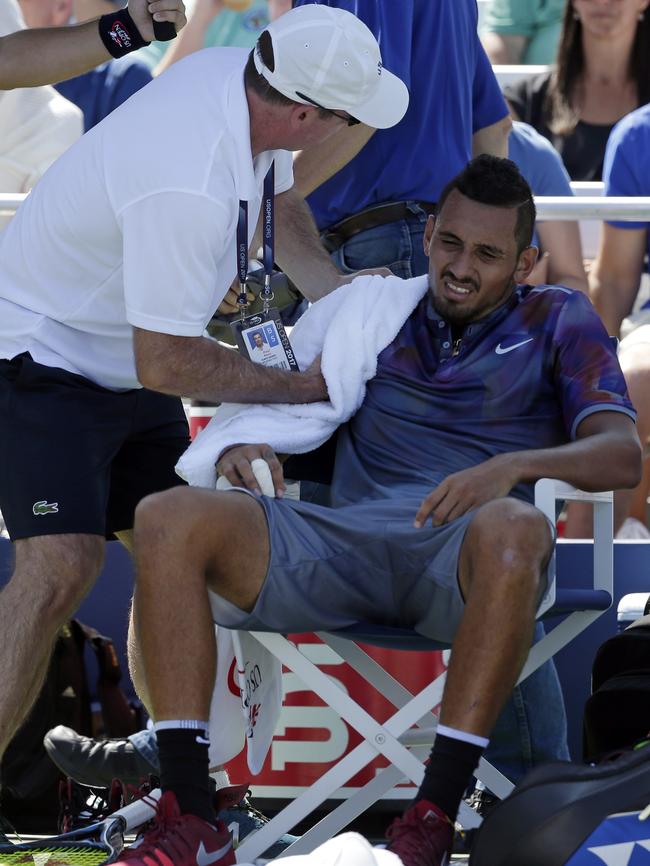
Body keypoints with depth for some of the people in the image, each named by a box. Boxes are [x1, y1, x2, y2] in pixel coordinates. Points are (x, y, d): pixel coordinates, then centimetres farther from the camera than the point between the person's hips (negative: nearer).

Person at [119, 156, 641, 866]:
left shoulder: (558, 322, 17)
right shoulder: (376, 306, 26)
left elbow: (622, 455, 2)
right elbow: (280, 396, 25)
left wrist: (513, 466, -19)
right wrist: (241, 444, -2)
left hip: (463, 556, -3)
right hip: (350, 537, 3)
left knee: (514, 529, -42)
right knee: (168, 520, -22)